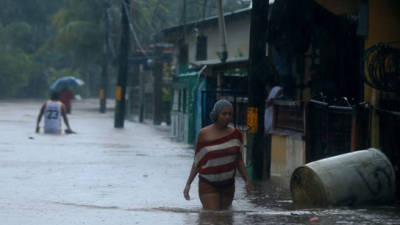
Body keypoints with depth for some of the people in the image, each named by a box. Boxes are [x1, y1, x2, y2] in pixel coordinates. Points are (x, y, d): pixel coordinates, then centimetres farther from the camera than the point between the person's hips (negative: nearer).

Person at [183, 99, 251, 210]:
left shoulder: (235, 134, 3)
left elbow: (239, 160, 10)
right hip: (208, 184, -3)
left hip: (228, 184, 4)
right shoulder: (204, 134, -4)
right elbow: (197, 162, 3)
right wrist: (188, 184, 0)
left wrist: (247, 180, -1)